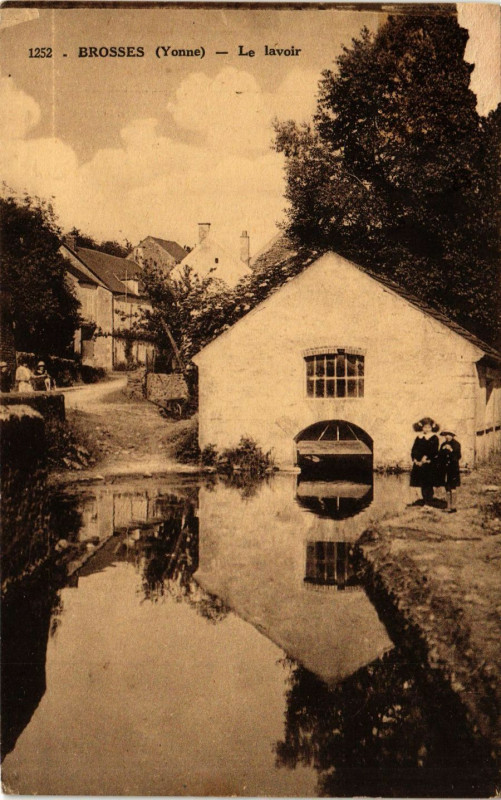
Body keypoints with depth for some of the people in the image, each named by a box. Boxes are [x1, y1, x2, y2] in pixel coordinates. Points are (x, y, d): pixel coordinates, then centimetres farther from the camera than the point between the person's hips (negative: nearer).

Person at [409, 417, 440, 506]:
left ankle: (429, 503, -2)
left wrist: (425, 458, -17)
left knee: (428, 485, -6)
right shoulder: (419, 437, 13)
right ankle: (425, 501, 16)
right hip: (418, 464, 5)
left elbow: (434, 451, -10)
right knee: (422, 485, 8)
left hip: (429, 465, -5)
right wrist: (415, 459, -6)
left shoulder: (434, 438, -1)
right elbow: (414, 450, 9)